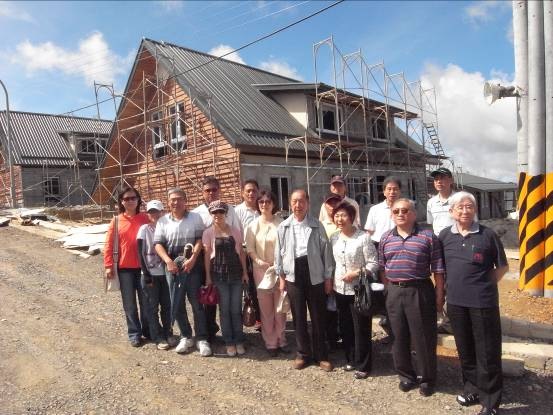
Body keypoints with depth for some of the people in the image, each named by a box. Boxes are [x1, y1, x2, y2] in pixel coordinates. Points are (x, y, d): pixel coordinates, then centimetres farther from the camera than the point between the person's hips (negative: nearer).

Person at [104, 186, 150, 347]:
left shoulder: (145, 219, 0)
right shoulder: (116, 221, 1)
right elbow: (109, 245, 1)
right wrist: (108, 266, -5)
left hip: (143, 266, 0)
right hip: (124, 268, 0)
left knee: (146, 301, 8)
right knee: (130, 303, 6)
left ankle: (147, 330, 24)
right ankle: (134, 333, 18)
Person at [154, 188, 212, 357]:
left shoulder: (195, 218, 4)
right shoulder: (163, 221, 7)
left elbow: (200, 240, -3)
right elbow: (158, 244, 2)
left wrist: (192, 259, -15)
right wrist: (168, 261, -13)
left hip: (193, 266, -2)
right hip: (173, 267, 2)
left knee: (196, 303, 1)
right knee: (177, 304, 8)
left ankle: (202, 338, 9)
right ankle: (186, 337, 22)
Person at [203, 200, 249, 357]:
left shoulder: (235, 231, 3)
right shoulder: (208, 233, 0)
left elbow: (241, 252, 7)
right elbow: (207, 255, 1)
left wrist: (245, 272, 3)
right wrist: (208, 276, -2)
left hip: (236, 273, 1)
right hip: (219, 274, -1)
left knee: (236, 309, 6)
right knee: (225, 309, 5)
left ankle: (239, 341, 18)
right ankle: (229, 342, 16)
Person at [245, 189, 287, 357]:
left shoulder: (281, 223, -4)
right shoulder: (253, 225, 2)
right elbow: (249, 248, 3)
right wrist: (258, 261, -12)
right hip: (262, 270, 1)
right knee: (266, 309, 7)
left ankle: (281, 339, 23)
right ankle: (270, 342, 19)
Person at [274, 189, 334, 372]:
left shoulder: (317, 226, -1)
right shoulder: (283, 227, 3)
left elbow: (326, 252, 1)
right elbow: (279, 253, 7)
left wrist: (328, 277, 0)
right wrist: (281, 277, 5)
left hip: (315, 275, -1)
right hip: (293, 275, 1)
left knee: (318, 317, 7)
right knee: (298, 317, 9)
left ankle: (321, 355, 21)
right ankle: (303, 353, 24)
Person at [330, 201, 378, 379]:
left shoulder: (363, 237, -13)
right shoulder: (333, 238, 5)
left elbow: (373, 264, -12)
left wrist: (356, 273, -22)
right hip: (340, 289, 6)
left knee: (361, 328, 4)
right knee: (345, 327, 16)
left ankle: (363, 365, 20)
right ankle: (351, 359, 34)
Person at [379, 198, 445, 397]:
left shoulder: (428, 236, -5)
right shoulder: (385, 238, 7)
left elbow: (438, 270, -4)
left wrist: (439, 296, -5)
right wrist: (389, 289, 11)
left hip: (420, 291, -3)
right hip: (394, 293, 4)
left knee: (423, 337, 6)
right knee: (399, 336, 13)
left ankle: (426, 378, 25)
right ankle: (406, 375, 31)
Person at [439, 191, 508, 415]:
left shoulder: (488, 235, -5)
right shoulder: (445, 236, 4)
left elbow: (502, 266, 3)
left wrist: (484, 285, -3)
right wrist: (449, 285, 7)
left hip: (483, 302, -3)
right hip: (455, 301, 3)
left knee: (487, 352, 4)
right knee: (465, 349, 16)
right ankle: (472, 388, 35)